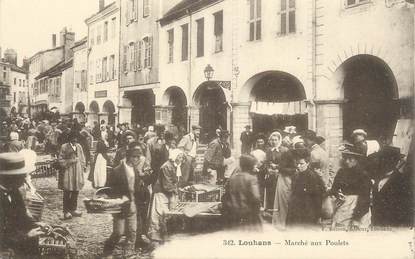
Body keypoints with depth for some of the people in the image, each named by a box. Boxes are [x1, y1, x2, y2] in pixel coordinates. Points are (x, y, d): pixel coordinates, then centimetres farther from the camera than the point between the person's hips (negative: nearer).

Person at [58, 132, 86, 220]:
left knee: (76, 191, 9)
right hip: (68, 172, -5)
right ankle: (66, 211, 5)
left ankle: (73, 209, 22)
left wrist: (83, 167, 7)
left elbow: (82, 159, 16)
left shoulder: (79, 146, 8)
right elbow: (61, 160, -4)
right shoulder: (64, 147, -5)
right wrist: (70, 161, -16)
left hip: (77, 172, 5)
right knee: (67, 192, -3)